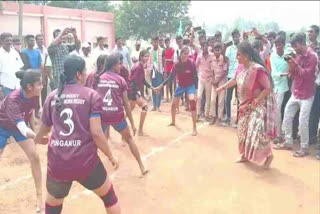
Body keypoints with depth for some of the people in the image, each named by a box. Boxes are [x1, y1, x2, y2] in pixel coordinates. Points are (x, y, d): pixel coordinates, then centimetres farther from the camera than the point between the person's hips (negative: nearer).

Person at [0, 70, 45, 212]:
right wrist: (37, 137, -71)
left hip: (21, 125, 5)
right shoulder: (13, 100, -40)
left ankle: (39, 196, 9)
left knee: (34, 157, -3)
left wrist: (34, 131, 12)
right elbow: (22, 129, -52)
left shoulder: (34, 96, -22)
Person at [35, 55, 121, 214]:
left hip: (57, 163, 3)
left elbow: (44, 129, 20)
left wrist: (36, 140, 44)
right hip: (86, 161, -3)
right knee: (109, 196, 23)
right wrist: (111, 157, 4)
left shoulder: (52, 97, 7)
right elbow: (96, 133, -10)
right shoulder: (91, 95, -4)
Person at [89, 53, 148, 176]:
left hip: (101, 115, 1)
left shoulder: (97, 78, 10)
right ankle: (142, 167, 22)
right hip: (117, 115, -1)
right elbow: (126, 104, 5)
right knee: (129, 139, 20)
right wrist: (132, 124, 10)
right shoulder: (120, 80, 5)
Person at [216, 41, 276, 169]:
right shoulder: (242, 67, -1)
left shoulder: (258, 70, -28)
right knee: (244, 130, 15)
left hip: (259, 105, -9)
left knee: (257, 132, -12)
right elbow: (235, 80, 18)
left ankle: (268, 155, 11)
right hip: (247, 105, 9)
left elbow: (268, 88, -26)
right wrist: (222, 87, 23)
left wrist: (256, 102, -27)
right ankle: (245, 155, 32)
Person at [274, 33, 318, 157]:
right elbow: (292, 75, 9)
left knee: (302, 122, -7)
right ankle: (288, 142, 22)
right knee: (287, 117, 9)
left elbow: (306, 75, -17)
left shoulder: (312, 56, -12)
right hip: (295, 94, 7)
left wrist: (296, 64, -21)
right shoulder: (297, 56, 8)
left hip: (306, 96, -7)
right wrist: (290, 64, -7)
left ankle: (304, 148, 7)